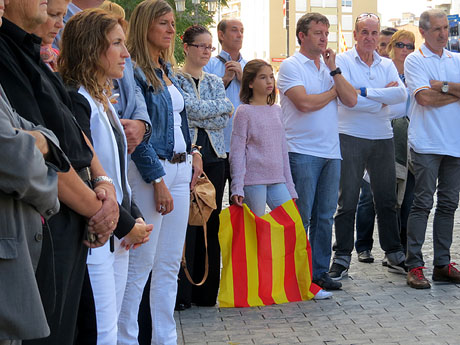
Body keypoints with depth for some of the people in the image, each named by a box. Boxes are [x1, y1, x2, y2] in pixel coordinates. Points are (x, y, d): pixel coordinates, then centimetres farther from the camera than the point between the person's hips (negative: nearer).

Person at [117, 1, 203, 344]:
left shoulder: (168, 72, 16)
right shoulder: (134, 71, -10)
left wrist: (192, 155, 10)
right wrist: (158, 180, -17)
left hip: (179, 170, 8)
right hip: (150, 171, -8)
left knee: (170, 265, 11)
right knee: (140, 264, -5)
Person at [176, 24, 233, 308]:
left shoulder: (216, 81, 16)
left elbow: (224, 120, 4)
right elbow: (191, 108, -14)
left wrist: (198, 114, -9)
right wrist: (222, 105, -2)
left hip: (214, 157, 5)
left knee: (211, 223, 6)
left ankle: (206, 290, 13)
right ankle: (182, 292, 0)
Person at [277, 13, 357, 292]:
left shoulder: (330, 66, 16)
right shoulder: (291, 66, -4)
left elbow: (351, 100, 6)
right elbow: (304, 102, -17)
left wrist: (334, 71, -3)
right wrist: (333, 91, 0)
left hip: (331, 152, 6)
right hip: (302, 151, -6)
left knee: (325, 216, 9)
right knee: (300, 217, -3)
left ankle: (320, 271, 16)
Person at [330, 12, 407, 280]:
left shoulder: (387, 65, 10)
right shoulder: (343, 61, -2)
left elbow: (401, 93, -8)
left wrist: (365, 92, -15)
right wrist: (383, 99, -8)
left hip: (383, 138, 4)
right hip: (351, 138, -4)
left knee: (387, 200, 11)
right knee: (347, 201, -1)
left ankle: (395, 255, 21)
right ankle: (342, 258, 5)